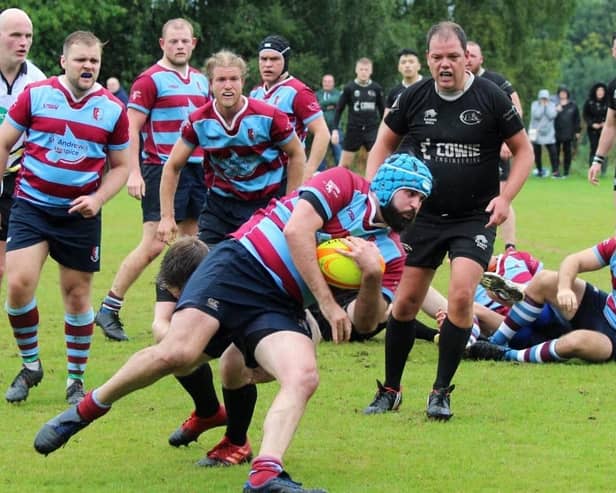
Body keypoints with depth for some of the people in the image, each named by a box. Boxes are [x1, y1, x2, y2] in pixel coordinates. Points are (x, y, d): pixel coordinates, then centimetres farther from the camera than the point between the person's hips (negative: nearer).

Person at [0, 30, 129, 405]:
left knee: (77, 294, 5)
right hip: (31, 206, -1)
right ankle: (30, 366, 7)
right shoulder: (35, 94, -4)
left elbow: (120, 166, 8)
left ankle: (76, 380, 21)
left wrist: (97, 199, -8)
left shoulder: (113, 109, 0)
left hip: (80, 214, 1)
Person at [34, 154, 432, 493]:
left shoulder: (391, 253, 14)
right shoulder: (344, 184, 1)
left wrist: (372, 276, -12)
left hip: (279, 309, 5)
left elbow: (366, 322, 9)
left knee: (304, 378, -25)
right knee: (178, 355, -23)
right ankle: (85, 410, -1)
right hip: (240, 267, -5)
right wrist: (328, 303, -14)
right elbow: (297, 229, -12)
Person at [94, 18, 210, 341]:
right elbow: (131, 128, -10)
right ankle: (108, 310, -4)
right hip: (162, 169, -7)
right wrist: (134, 173, -17)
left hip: (196, 168, 7)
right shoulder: (150, 80, -7)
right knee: (153, 245, -11)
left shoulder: (201, 81, 13)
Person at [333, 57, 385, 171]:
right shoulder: (349, 88, -3)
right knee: (344, 165, 4)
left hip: (372, 130, 1)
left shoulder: (377, 89, 2)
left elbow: (383, 110, 10)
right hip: (354, 130, -1)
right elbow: (339, 109, 1)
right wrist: (335, 129, -6)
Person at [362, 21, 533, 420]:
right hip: (423, 215, 3)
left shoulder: (491, 97, -9)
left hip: (475, 218, -3)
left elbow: (524, 150, 0)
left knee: (461, 295, -18)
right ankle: (390, 391, 20)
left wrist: (505, 198, -13)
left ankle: (441, 392, -3)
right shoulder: (415, 98, -2)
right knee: (406, 301, 4)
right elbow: (384, 144, 12)